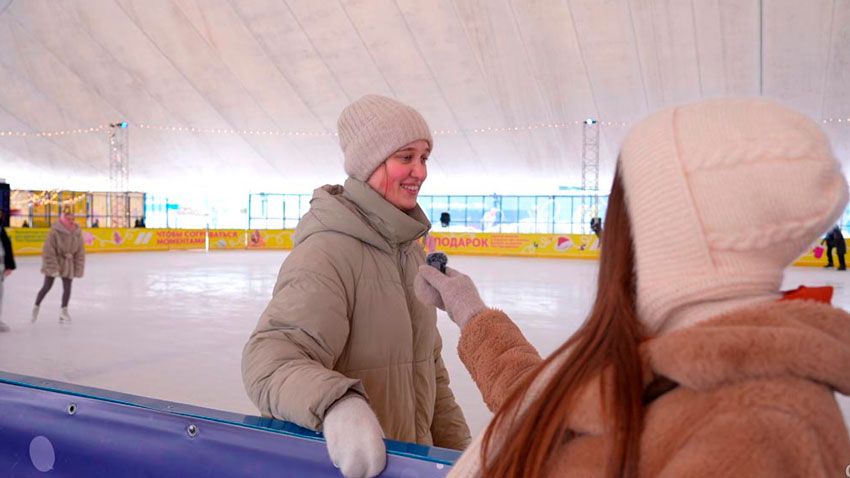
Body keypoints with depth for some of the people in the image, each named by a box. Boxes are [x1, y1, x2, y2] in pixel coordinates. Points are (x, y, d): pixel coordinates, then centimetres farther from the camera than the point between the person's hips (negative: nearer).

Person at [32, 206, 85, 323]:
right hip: (54, 261, -3)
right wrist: (53, 268, -19)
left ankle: (64, 311, 13)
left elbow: (80, 252, 1)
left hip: (68, 264, 3)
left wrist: (78, 269, -1)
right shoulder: (55, 231, -17)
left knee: (67, 287, 0)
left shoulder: (77, 232, -4)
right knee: (47, 286, 5)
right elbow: (49, 251, -16)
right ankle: (36, 307, 26)